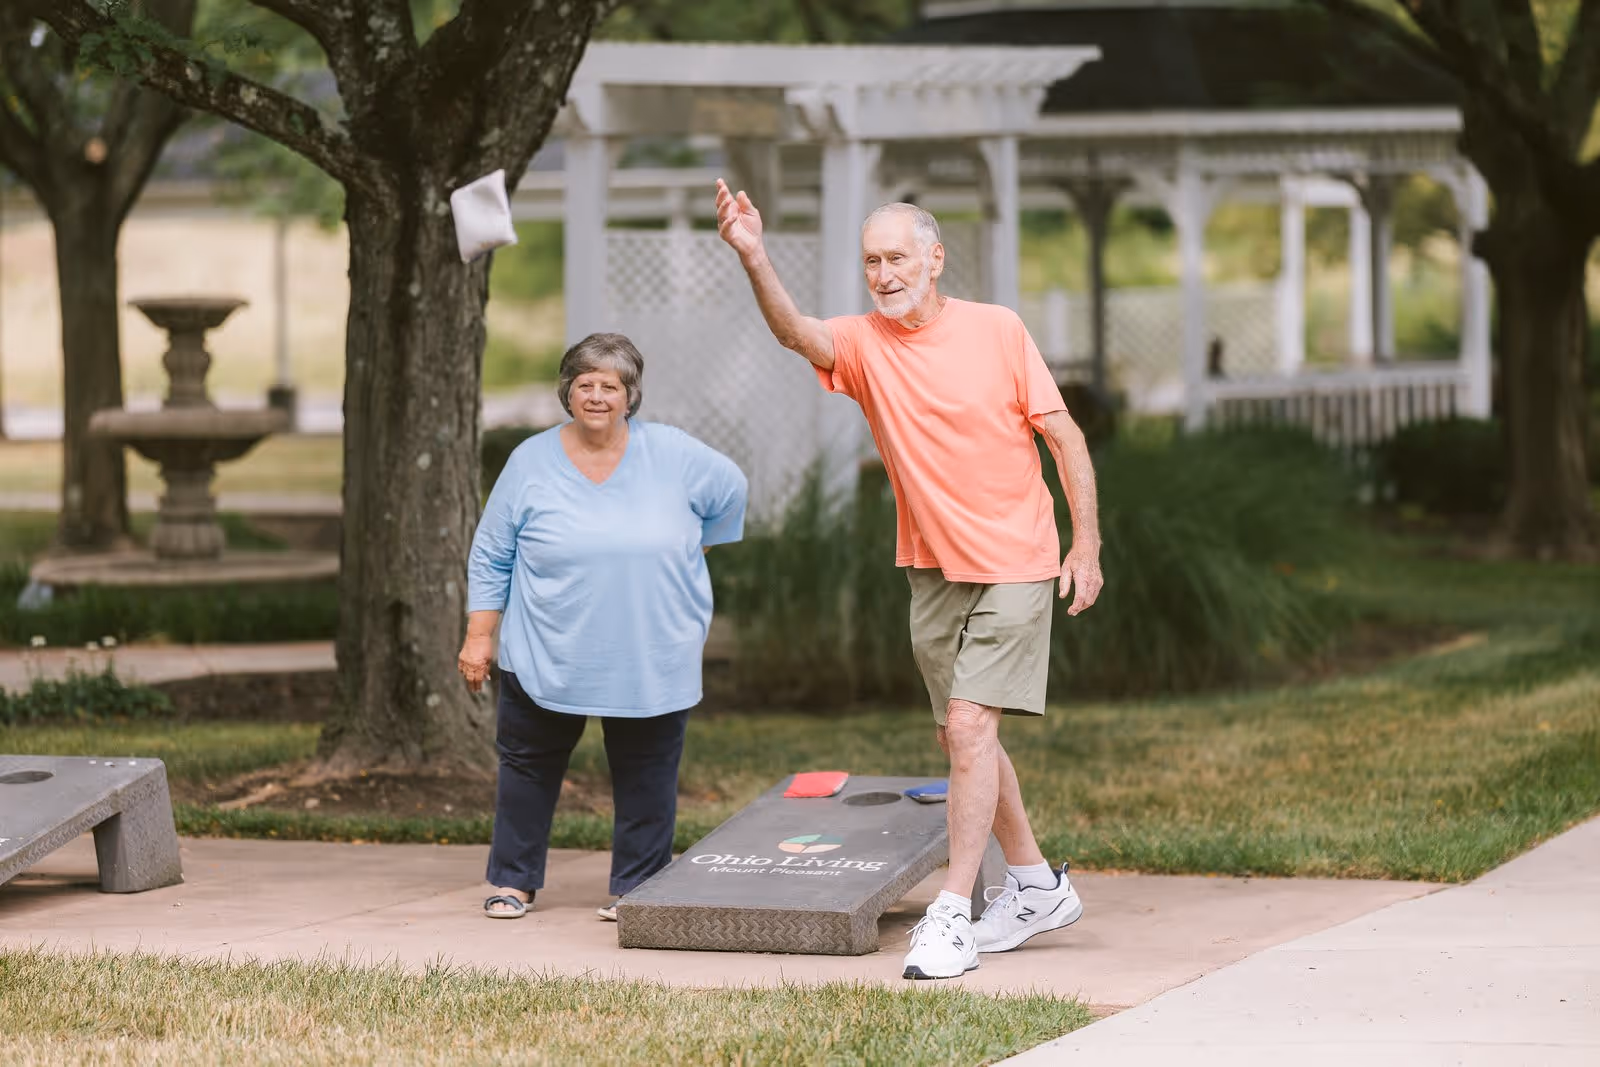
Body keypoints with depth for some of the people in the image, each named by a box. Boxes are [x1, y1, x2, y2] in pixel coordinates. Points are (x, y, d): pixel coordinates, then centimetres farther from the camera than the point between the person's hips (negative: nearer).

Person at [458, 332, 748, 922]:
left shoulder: (673, 454, -3)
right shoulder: (532, 461, -1)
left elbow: (731, 490, 14)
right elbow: (491, 556, 4)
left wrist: (687, 554, 16)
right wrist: (479, 634, 1)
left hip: (651, 665, 0)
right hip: (545, 658, 0)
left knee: (645, 779, 3)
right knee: (527, 768, 9)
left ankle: (636, 889, 13)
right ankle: (513, 880, 22)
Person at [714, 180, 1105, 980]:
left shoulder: (997, 330, -8)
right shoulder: (862, 344, -3)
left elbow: (1064, 437, -3)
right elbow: (794, 332, -26)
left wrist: (1087, 545, -7)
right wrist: (753, 258, -44)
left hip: (1014, 565, -5)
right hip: (932, 570, 5)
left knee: (969, 724, -15)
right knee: (959, 736, 12)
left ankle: (953, 914, -15)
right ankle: (1038, 889, 29)